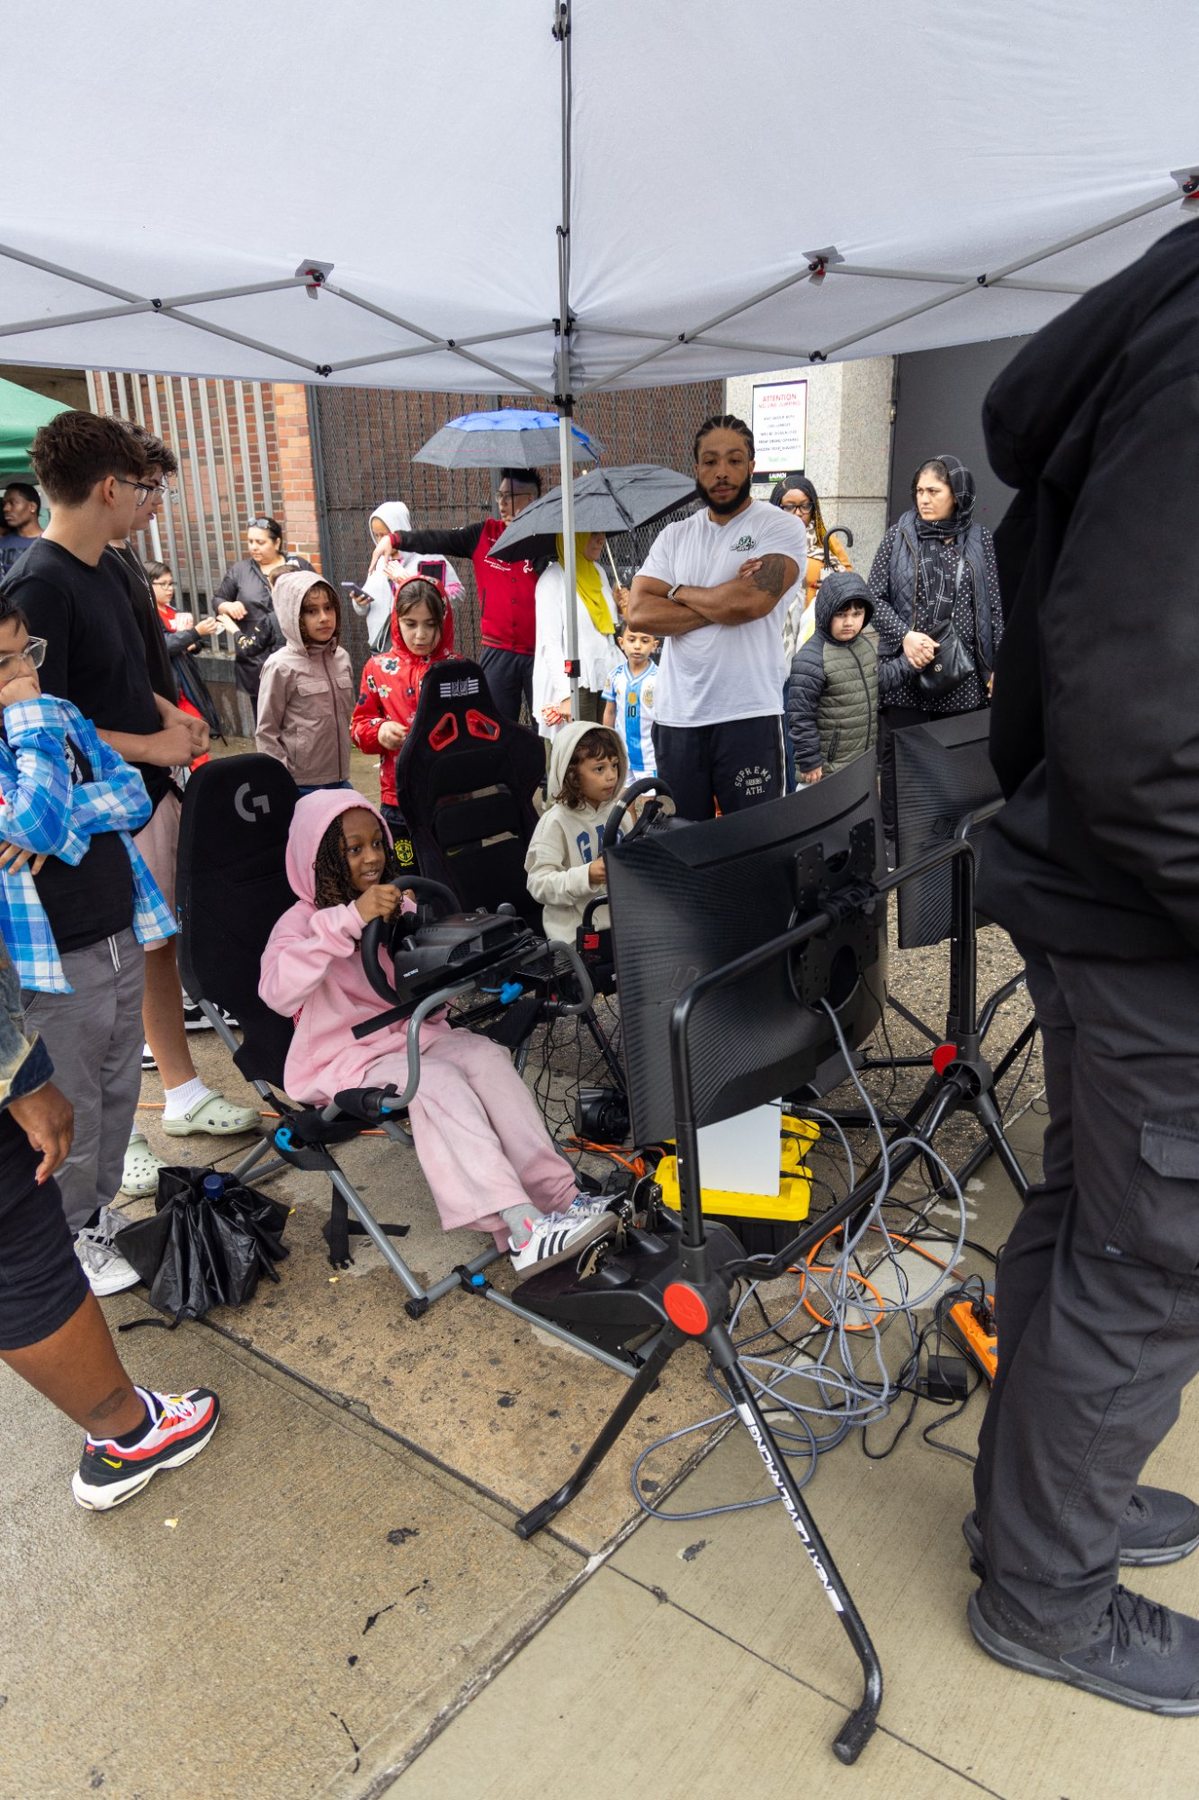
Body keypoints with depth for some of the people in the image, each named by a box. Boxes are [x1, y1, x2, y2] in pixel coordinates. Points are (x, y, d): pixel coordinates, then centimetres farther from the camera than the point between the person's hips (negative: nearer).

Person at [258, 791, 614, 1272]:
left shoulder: (398, 905, 12)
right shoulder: (302, 922, -7)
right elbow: (278, 991, -30)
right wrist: (349, 919, -37)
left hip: (412, 1034, 6)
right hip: (348, 1058, -6)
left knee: (486, 1057, -22)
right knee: (440, 1082, -31)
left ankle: (558, 1196, -26)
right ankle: (520, 1227, -37)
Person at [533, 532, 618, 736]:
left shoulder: (599, 572, 15)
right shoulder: (553, 578, -5)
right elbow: (550, 643, -12)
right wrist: (566, 695, -19)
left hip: (604, 681, 6)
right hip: (573, 684, -6)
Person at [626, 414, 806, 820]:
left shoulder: (781, 528, 0)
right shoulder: (673, 537, 13)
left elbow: (748, 601, -17)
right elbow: (639, 614, -1)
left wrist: (679, 592, -1)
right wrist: (722, 603, -9)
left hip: (749, 715, -4)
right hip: (675, 716, 4)